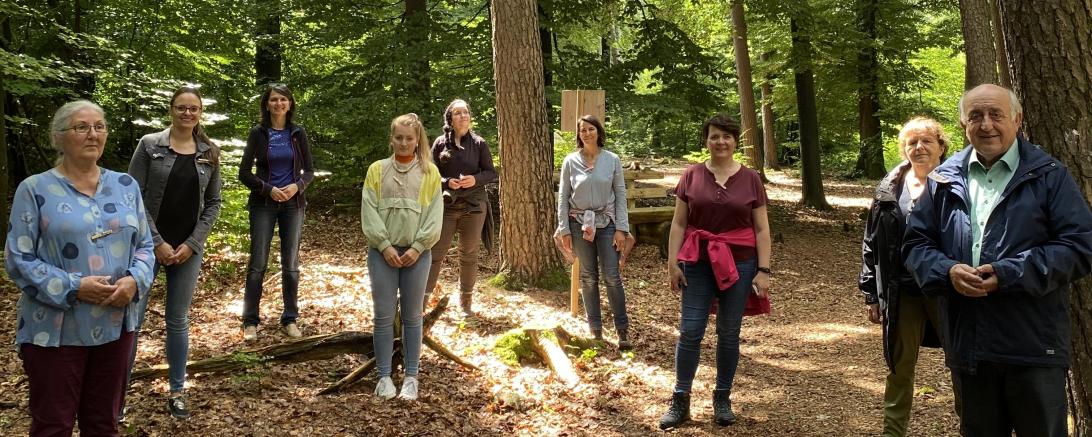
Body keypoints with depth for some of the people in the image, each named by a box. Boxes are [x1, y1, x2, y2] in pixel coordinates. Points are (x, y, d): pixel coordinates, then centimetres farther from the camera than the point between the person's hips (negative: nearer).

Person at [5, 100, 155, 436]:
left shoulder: (125, 185, 7)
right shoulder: (35, 189, -5)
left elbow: (144, 245, 9)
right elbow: (18, 259, -8)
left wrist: (135, 280, -11)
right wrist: (72, 288, -20)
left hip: (116, 324, 4)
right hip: (56, 330, -4)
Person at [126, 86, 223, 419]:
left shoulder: (210, 153, 4)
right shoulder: (149, 145, -3)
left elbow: (213, 203, 6)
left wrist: (191, 244, -5)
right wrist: (157, 243, -12)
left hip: (188, 248, 2)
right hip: (147, 244, -2)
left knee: (178, 320, 9)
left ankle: (177, 391, 20)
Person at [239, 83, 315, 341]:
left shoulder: (298, 133, 3)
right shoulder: (258, 133, -1)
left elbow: (310, 170, 6)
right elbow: (244, 172, -2)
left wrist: (298, 186, -14)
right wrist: (269, 189, -14)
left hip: (293, 204, 2)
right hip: (263, 204, -1)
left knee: (291, 264, 6)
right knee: (258, 263, -2)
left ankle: (290, 319, 15)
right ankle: (250, 321, 7)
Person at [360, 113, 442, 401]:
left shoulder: (430, 172, 5)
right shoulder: (377, 170, 5)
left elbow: (435, 215, 0)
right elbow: (369, 212, 0)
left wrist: (417, 248, -9)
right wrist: (385, 246, -10)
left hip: (416, 253, 0)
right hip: (383, 252, 0)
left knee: (412, 317, 6)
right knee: (384, 316, 1)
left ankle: (411, 377, 14)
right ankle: (384, 377, 11)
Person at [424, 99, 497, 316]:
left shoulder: (479, 143, 1)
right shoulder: (441, 143, 1)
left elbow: (491, 173, 4)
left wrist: (476, 179, -15)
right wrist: (447, 182, -15)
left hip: (473, 206, 1)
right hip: (446, 206, 0)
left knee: (469, 255, 9)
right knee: (435, 252, -3)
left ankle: (466, 300, 21)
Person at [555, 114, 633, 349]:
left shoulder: (612, 160, 0)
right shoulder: (570, 161, 1)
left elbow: (621, 195, 1)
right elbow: (563, 197, 3)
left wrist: (621, 228, -5)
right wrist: (564, 230, -1)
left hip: (606, 223, -1)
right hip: (579, 224, 1)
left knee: (612, 277, -4)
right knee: (588, 277, 7)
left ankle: (623, 330, 3)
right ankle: (595, 329, 16)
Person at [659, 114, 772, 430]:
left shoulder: (750, 179, 2)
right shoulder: (692, 176, 3)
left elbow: (761, 228, 3)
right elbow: (679, 223, 3)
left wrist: (763, 270, -3)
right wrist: (672, 262, -3)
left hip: (739, 264, 0)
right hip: (698, 263, 0)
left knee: (729, 333, 8)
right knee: (690, 330, -1)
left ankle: (722, 398, 23)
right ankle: (680, 400, 11)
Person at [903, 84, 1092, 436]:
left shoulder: (1049, 176, -1)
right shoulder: (944, 181, 9)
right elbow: (916, 244, 10)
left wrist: (1009, 274, -18)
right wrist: (947, 271, -13)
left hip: (1034, 349, -3)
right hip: (967, 346, 4)